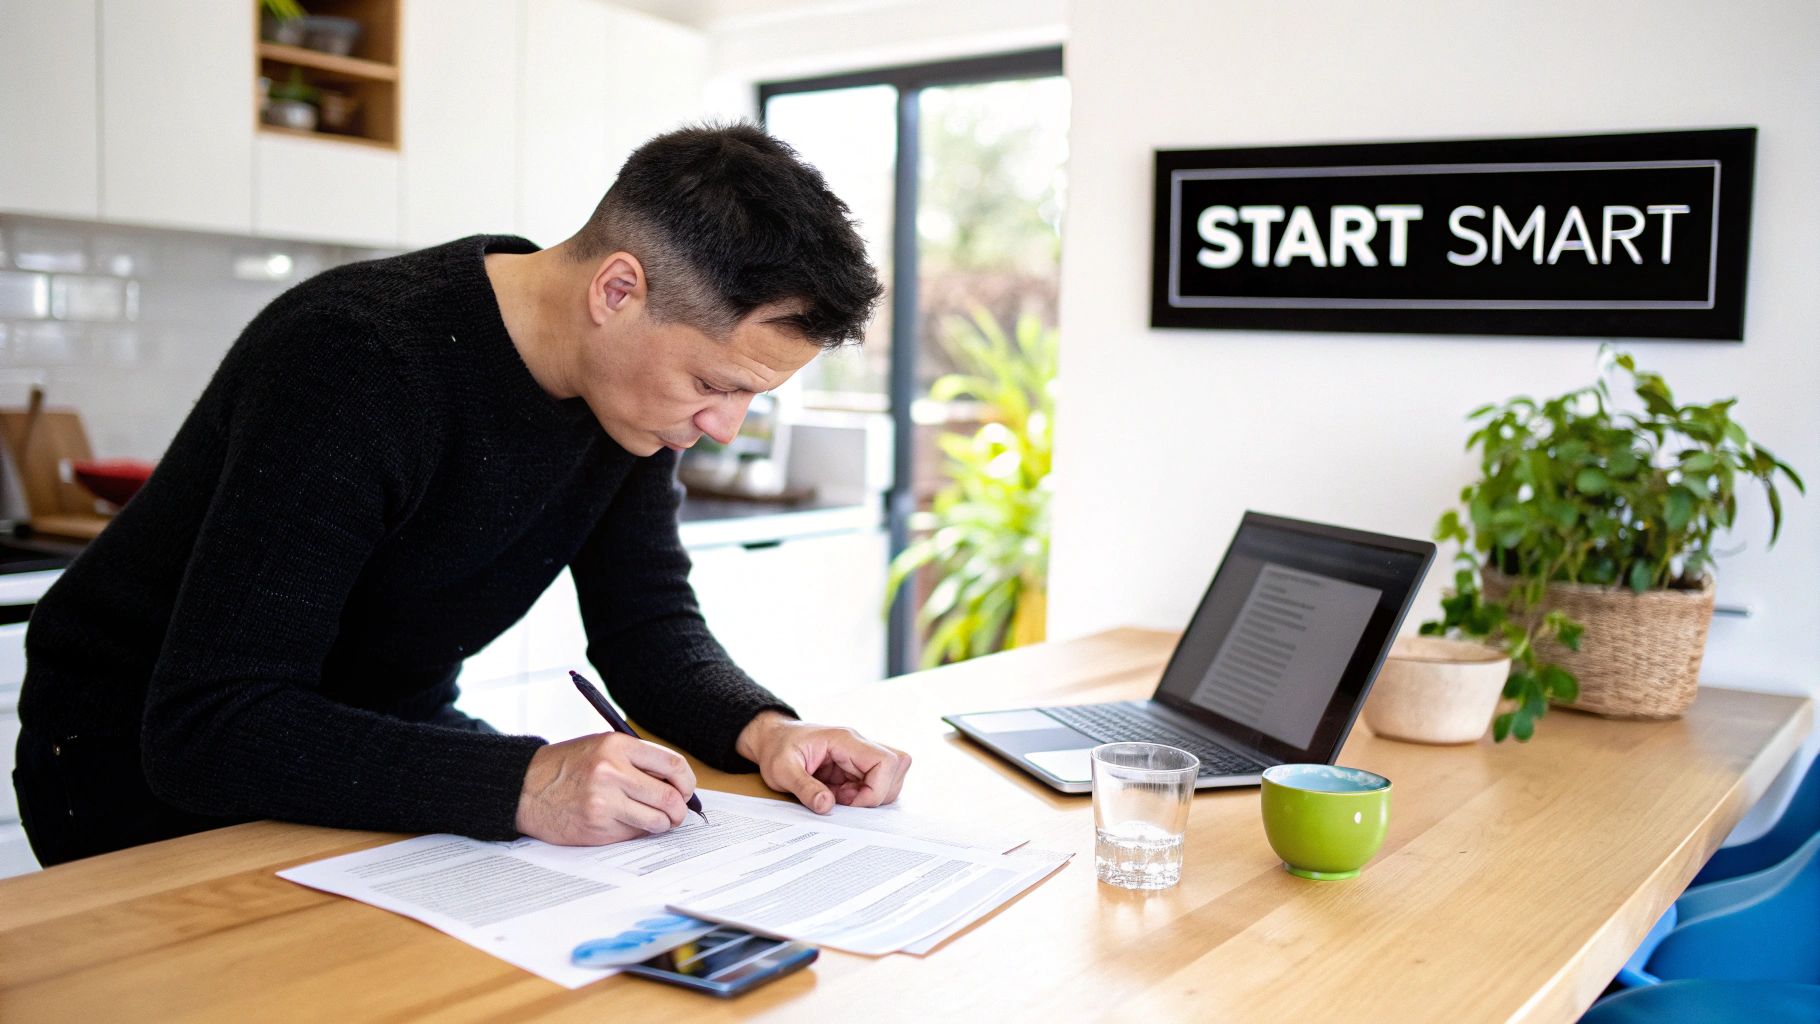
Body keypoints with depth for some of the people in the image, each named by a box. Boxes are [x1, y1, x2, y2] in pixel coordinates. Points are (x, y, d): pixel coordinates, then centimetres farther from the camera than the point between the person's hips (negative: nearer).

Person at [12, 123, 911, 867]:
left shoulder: (638, 378, -9)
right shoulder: (354, 361, -32)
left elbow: (646, 625, -1)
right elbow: (206, 729, -35)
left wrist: (762, 731, -22)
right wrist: (521, 785, -46)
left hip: (384, 736, 6)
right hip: (148, 760, -6)